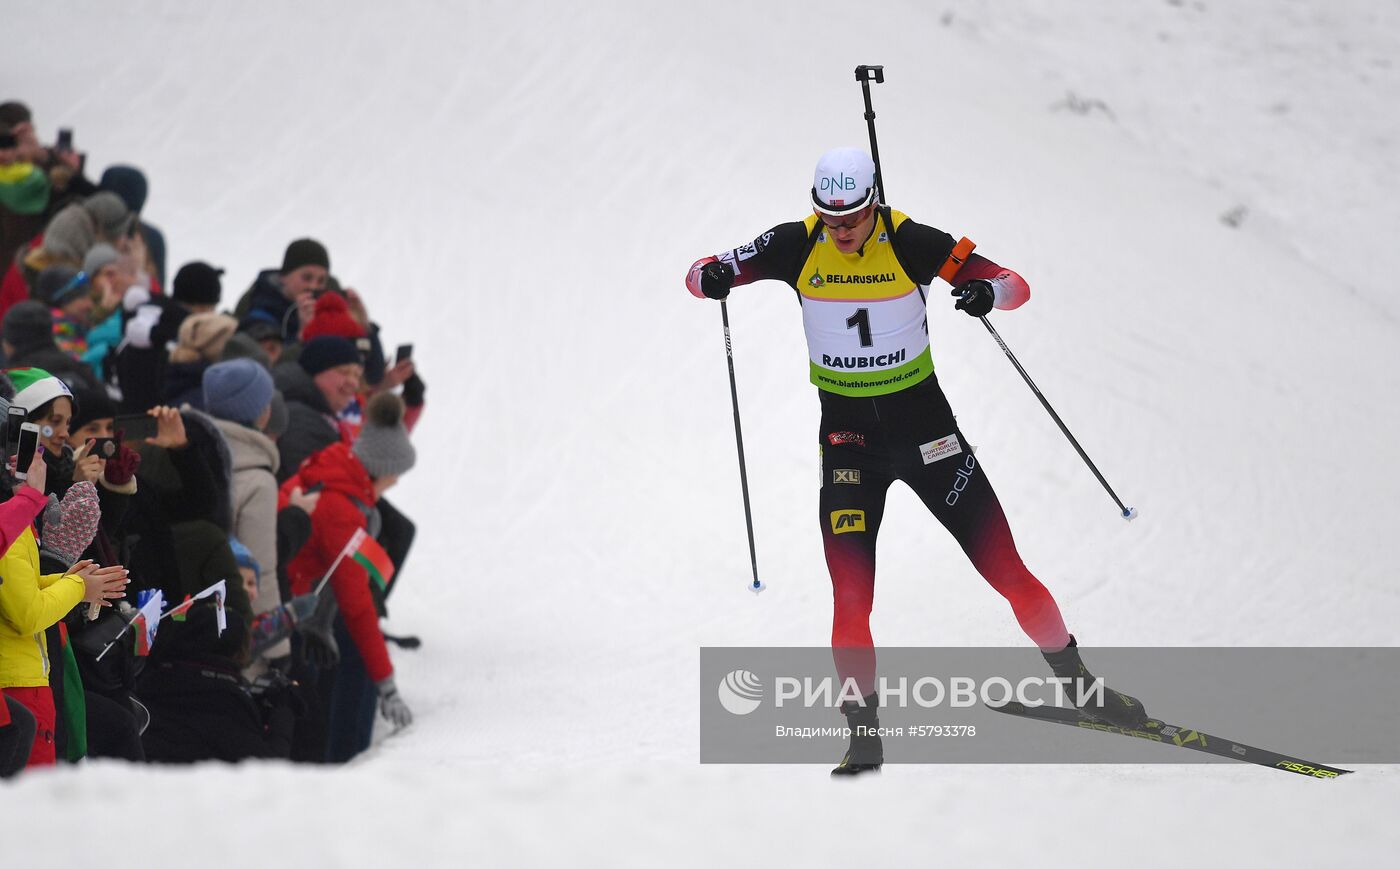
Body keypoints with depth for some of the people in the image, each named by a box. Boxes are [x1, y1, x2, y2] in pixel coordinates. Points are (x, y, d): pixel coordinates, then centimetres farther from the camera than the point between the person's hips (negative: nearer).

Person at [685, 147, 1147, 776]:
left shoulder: (911, 242, -14)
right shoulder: (798, 246, -8)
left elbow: (1016, 286, -13)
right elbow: (698, 275, -4)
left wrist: (986, 289, -37)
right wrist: (713, 276, -29)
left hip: (922, 420, -1)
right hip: (847, 432, 1)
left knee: (1006, 568, 1)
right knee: (850, 595, -12)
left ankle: (1079, 684, 18)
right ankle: (865, 733, -3)